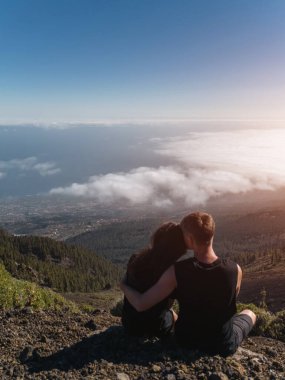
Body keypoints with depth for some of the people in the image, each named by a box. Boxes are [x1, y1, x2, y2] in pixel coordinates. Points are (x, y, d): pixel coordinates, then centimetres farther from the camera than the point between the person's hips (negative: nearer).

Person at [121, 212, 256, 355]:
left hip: (187, 340, 1)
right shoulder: (234, 270, -23)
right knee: (249, 313, 31)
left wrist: (124, 285, -3)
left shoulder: (176, 272, -27)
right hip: (223, 345, 0)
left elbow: (141, 304, -22)